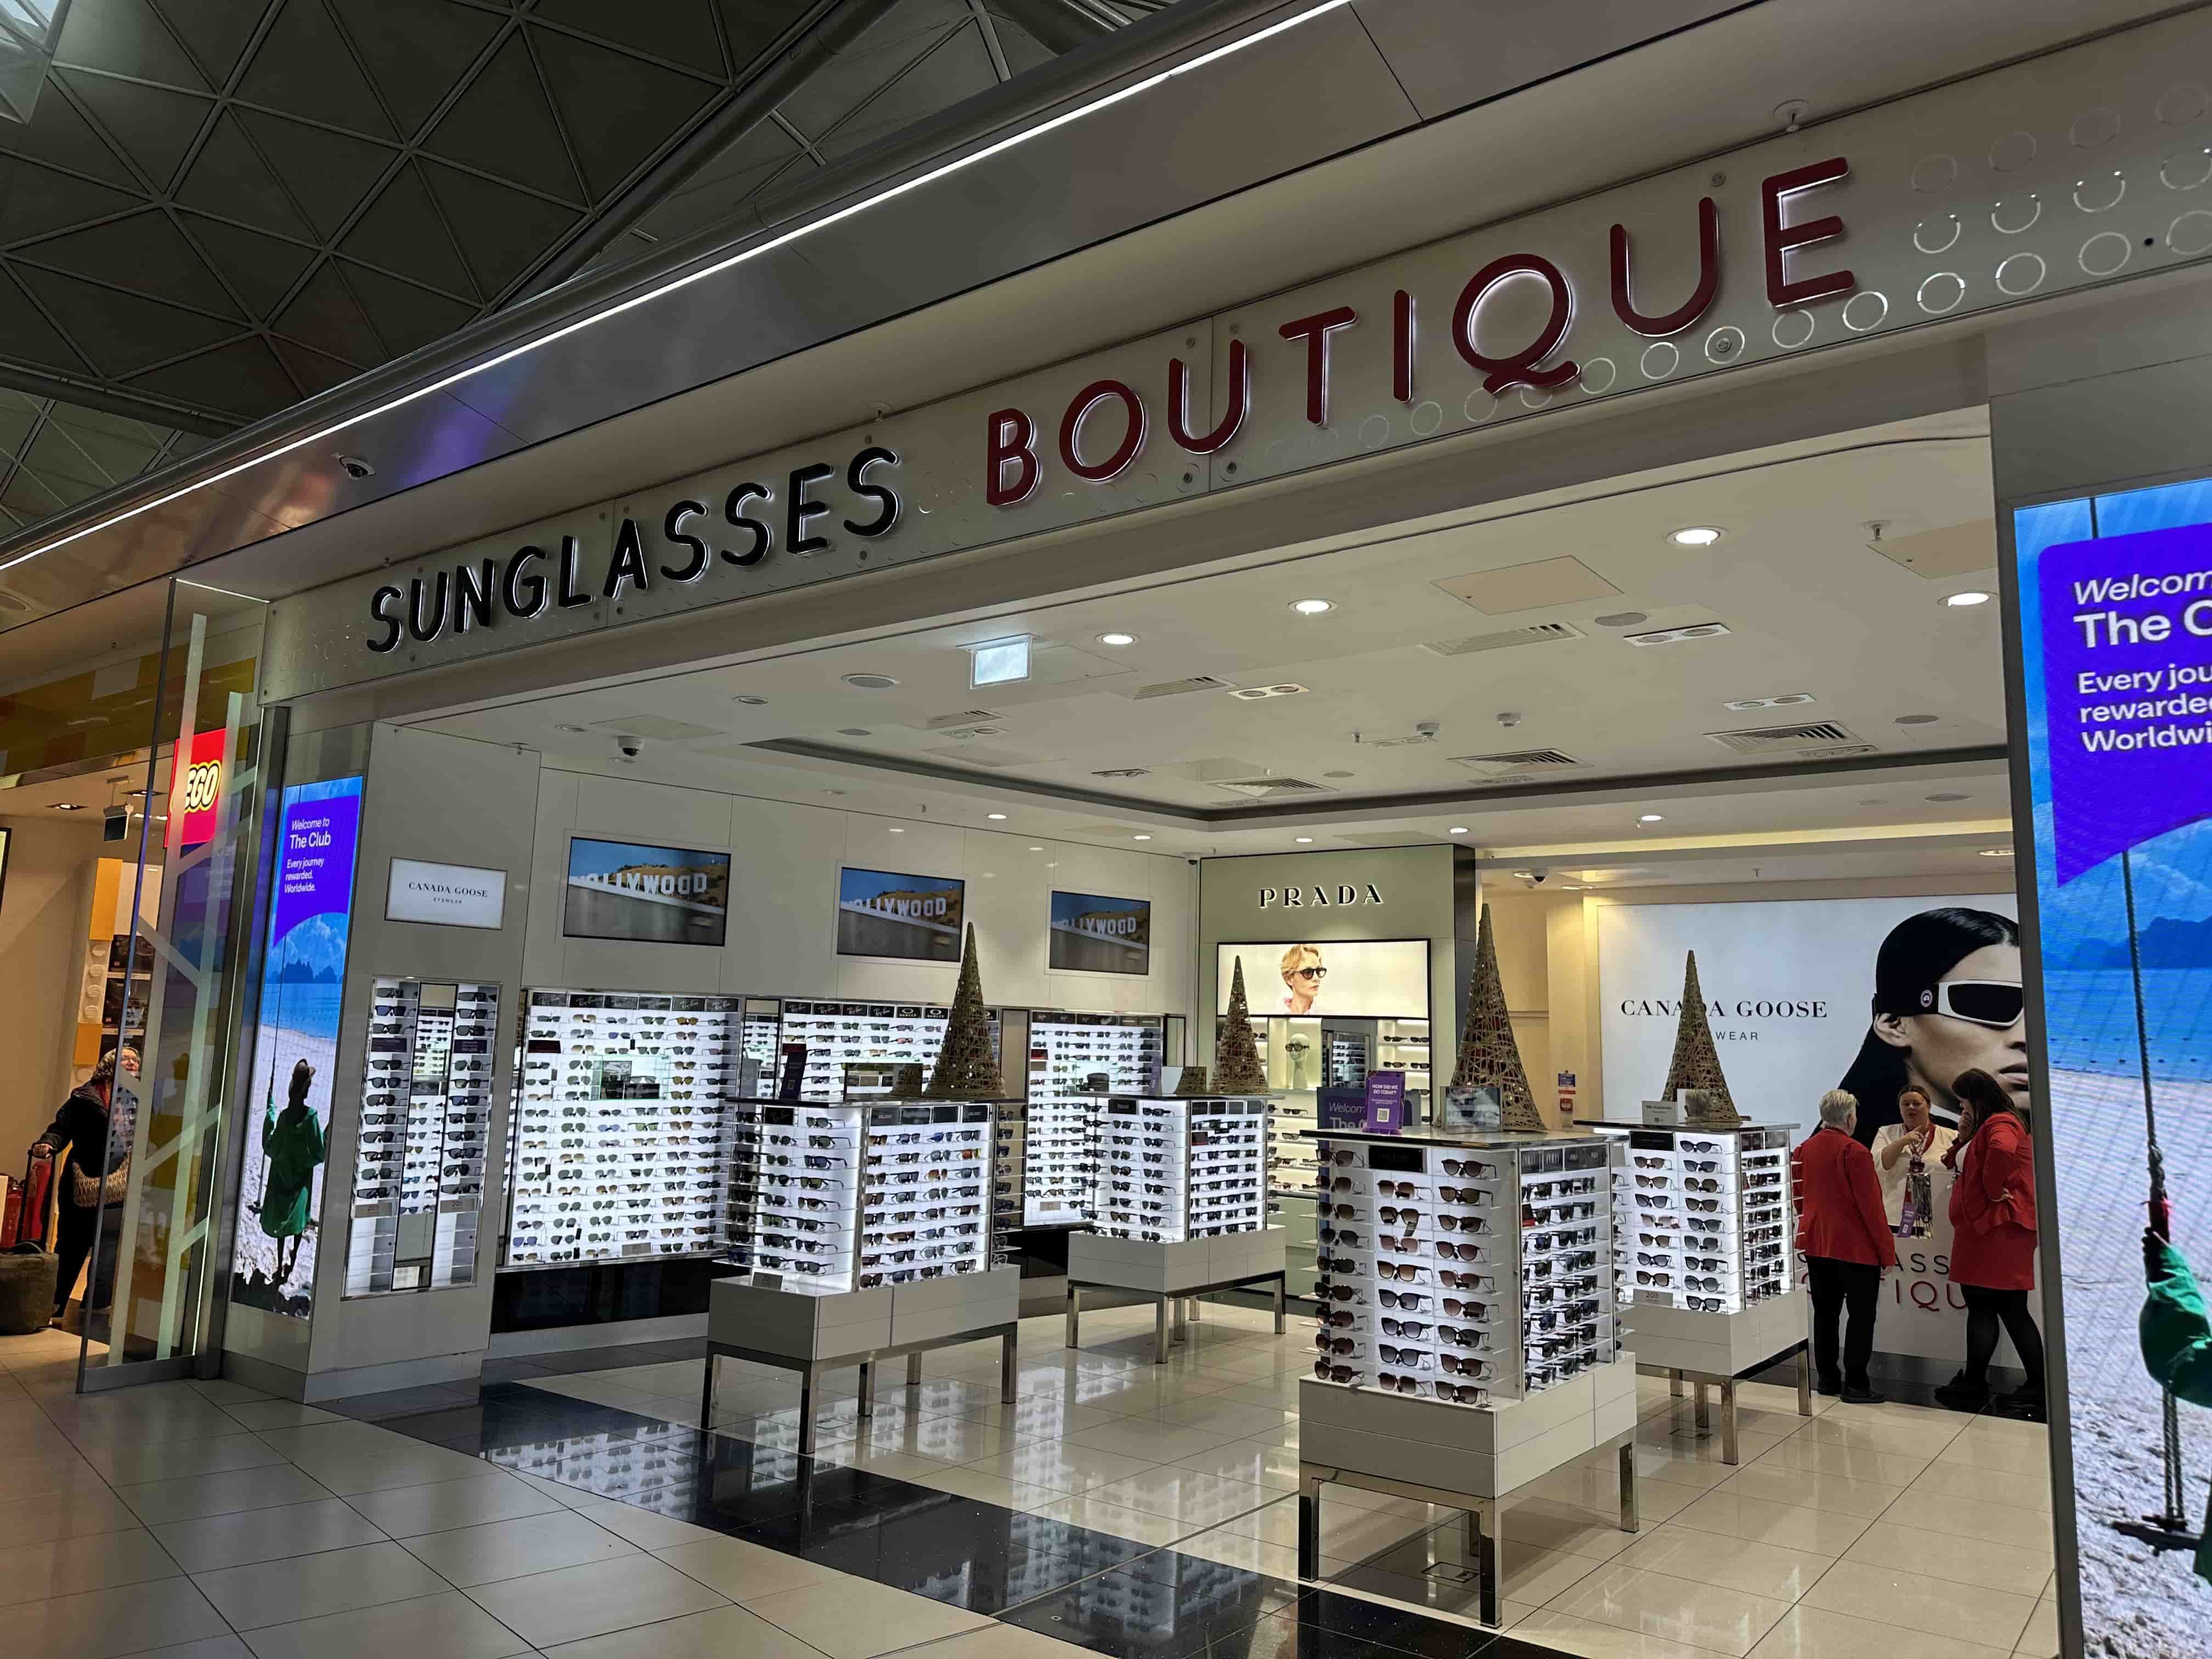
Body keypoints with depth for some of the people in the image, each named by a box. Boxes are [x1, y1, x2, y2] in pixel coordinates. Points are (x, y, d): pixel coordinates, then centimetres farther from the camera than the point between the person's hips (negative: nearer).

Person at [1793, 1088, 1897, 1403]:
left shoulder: (1804, 1150, 5)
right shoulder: (1855, 1153, -16)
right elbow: (1871, 1208, -16)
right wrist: (1887, 1252, -9)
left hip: (1816, 1245, 7)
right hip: (1856, 1247, -7)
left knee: (1825, 1314, 14)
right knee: (1861, 1315, 2)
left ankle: (1827, 1378, 20)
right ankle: (1855, 1385, 3)